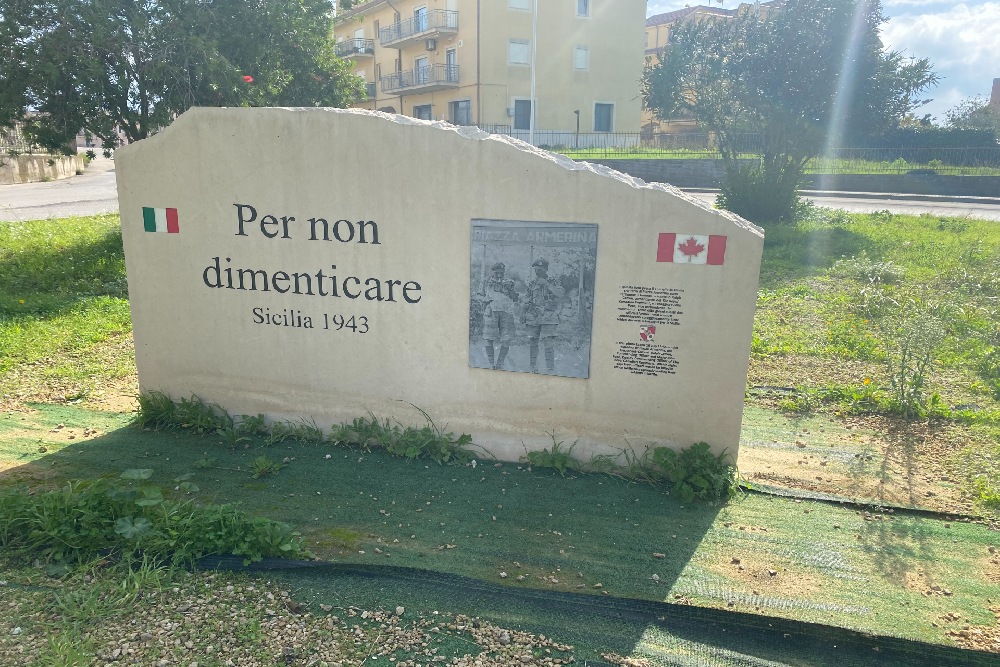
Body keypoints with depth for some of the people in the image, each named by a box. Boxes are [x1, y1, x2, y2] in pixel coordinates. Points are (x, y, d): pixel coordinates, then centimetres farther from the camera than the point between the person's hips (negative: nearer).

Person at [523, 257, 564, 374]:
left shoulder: (553, 282, 3)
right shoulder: (532, 284, 14)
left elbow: (561, 294, -16)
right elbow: (528, 301, 20)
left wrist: (546, 284, -20)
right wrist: (523, 315, 14)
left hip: (548, 319, -4)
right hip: (533, 318, 4)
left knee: (548, 344, -11)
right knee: (532, 343, 6)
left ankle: (550, 370, -8)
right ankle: (533, 368, 17)